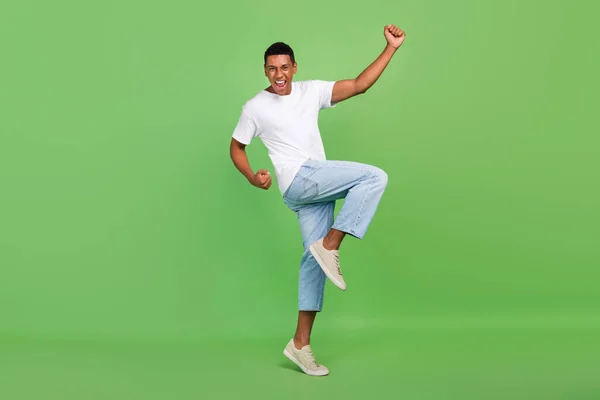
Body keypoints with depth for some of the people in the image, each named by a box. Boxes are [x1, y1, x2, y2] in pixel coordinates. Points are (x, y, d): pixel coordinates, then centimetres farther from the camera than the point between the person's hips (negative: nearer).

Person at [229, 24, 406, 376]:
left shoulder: (311, 91, 12)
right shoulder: (256, 108, 2)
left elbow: (359, 86, 6)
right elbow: (236, 147, 11)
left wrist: (391, 48, -1)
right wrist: (252, 178, -8)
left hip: (318, 185, 5)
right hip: (299, 179, -5)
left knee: (315, 257, 3)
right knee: (375, 177, -19)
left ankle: (300, 344, 8)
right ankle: (330, 246, -16)